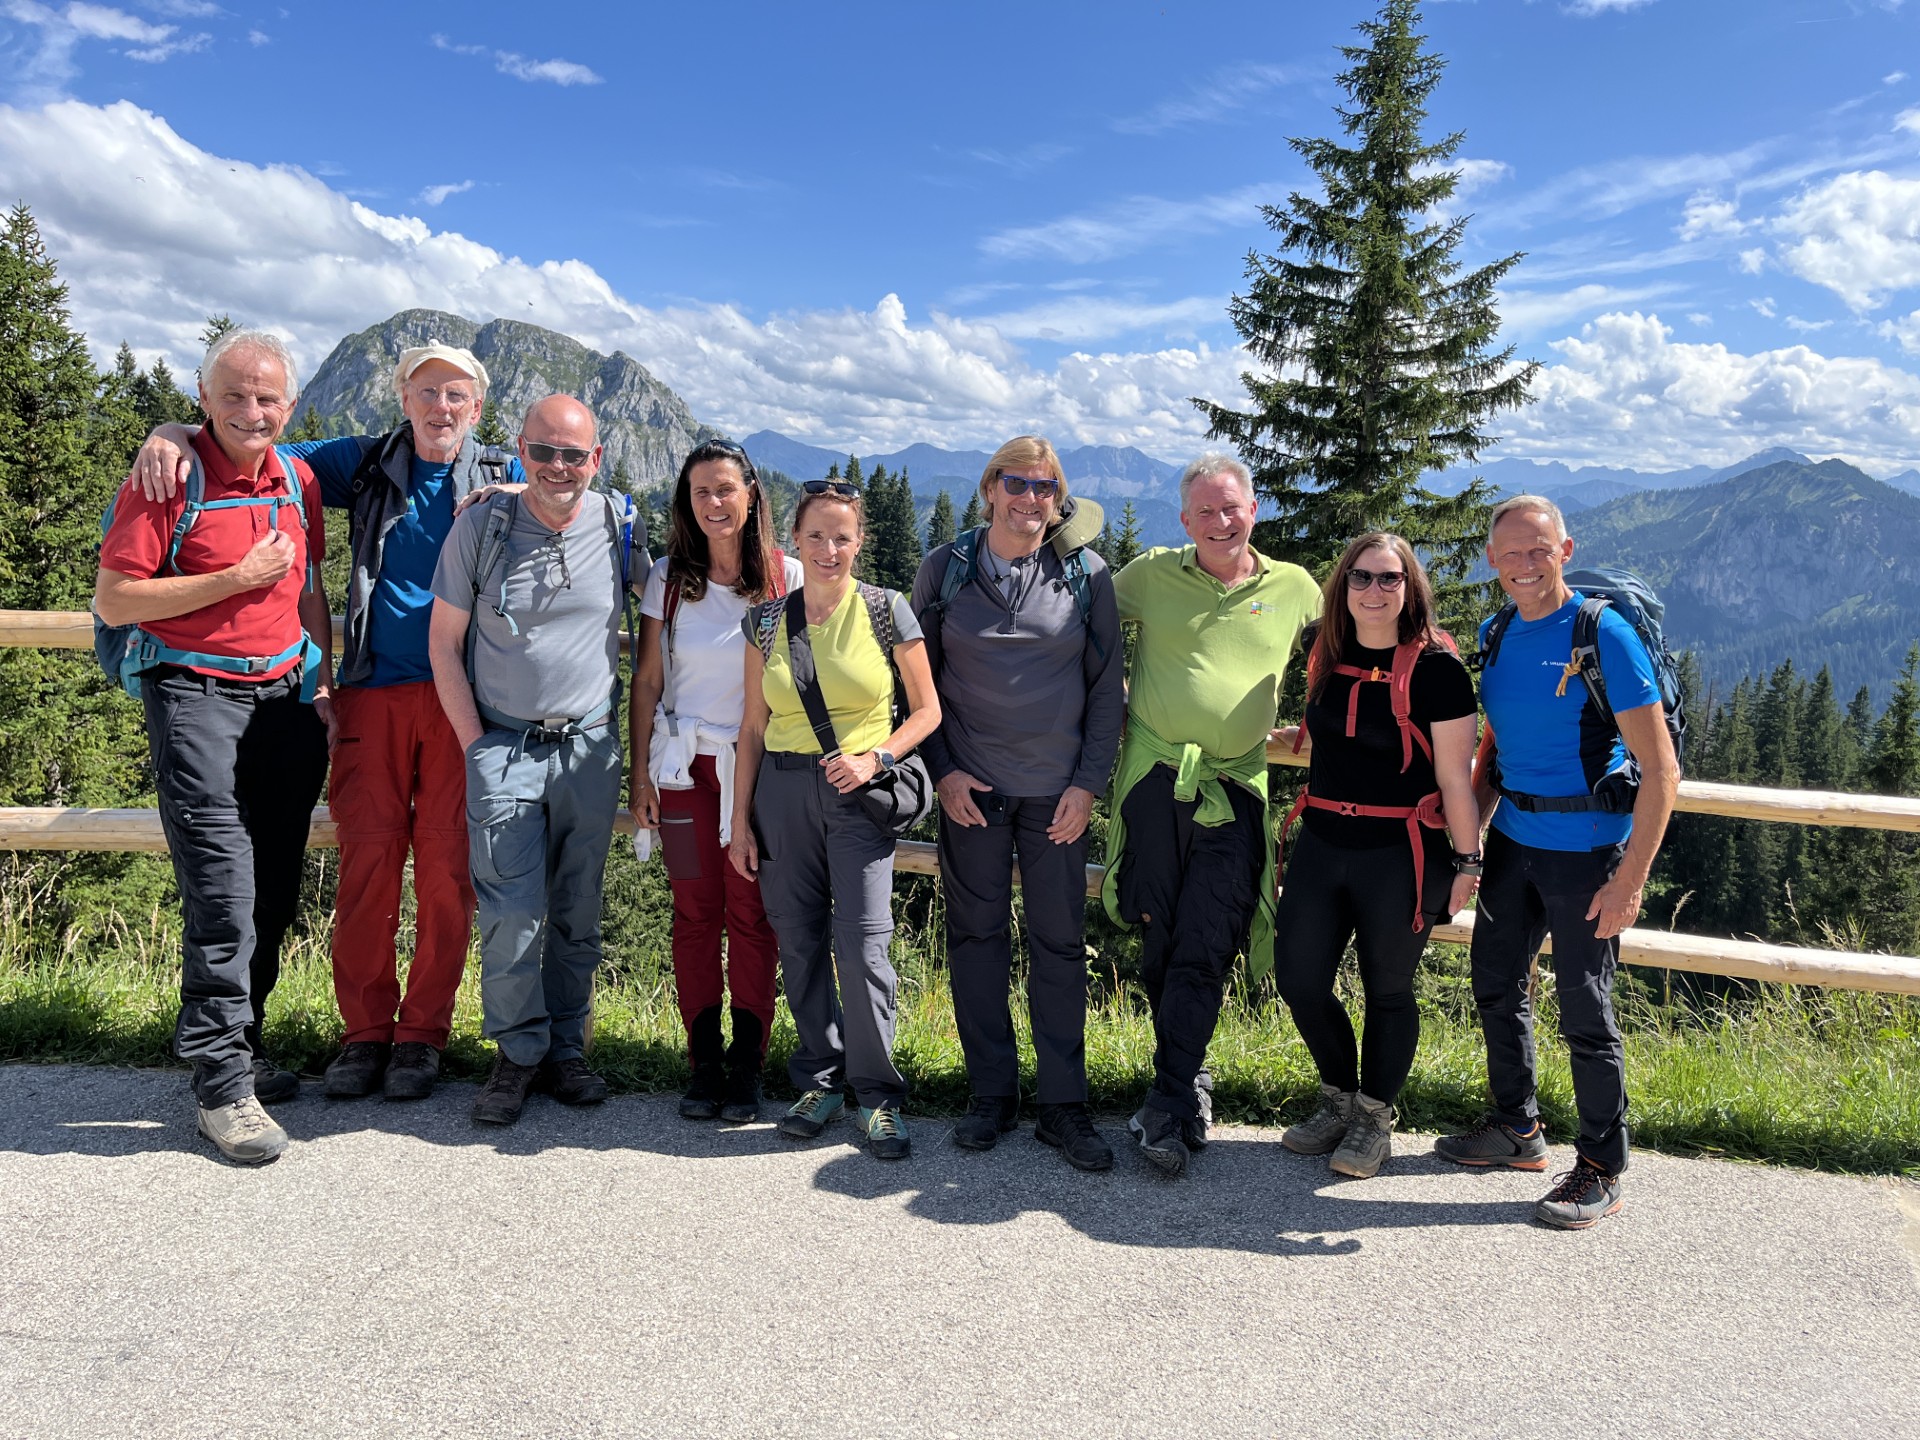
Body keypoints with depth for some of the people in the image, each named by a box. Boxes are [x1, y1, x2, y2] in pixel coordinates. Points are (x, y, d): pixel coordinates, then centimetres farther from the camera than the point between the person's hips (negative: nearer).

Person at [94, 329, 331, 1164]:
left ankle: (234, 1042, 24)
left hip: (286, 696, 6)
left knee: (276, 890, 8)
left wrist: (323, 686, 14)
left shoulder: (299, 482, 11)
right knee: (223, 891, -11)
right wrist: (237, 578, -14)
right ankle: (223, 1084, -3)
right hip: (198, 695, -6)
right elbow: (112, 601, -10)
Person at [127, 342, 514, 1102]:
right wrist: (173, 434, 0)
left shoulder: (505, 479, 9)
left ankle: (422, 1032, 12)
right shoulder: (366, 464, 13)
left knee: (446, 866, -1)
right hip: (374, 694, 1)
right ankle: (366, 1029, 12)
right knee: (367, 859, -1)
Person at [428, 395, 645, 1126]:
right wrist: (474, 743, -4)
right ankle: (518, 1053, 12)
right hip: (504, 745, -1)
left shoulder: (621, 526, 0)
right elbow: (444, 640, 2)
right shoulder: (479, 527, -4)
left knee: (579, 913, 8)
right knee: (512, 912, -5)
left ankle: (566, 1050, 22)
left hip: (591, 748, 2)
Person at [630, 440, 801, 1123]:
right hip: (687, 763, 2)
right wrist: (640, 769, 3)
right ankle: (704, 1064, 15)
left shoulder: (787, 576, 1)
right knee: (696, 913, 5)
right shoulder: (668, 577, 5)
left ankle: (746, 1067, 10)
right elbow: (647, 681, 7)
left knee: (752, 913, -1)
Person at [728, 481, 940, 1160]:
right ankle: (820, 1079, 22)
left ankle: (877, 1092, 7)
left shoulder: (886, 610, -1)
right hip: (782, 788, 3)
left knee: (863, 943, -9)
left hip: (859, 792, -3)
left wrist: (875, 759, -13)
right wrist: (740, 819, 8)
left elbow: (927, 710, 3)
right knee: (799, 940, 6)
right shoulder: (767, 618, 7)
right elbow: (753, 727, 10)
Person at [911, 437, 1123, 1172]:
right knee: (976, 937, 6)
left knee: (1060, 943, 4)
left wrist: (1089, 781, -4)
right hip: (970, 785, 1)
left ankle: (1062, 1104, 15)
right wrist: (942, 769, -3)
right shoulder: (944, 569, 1)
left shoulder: (1087, 575, 1)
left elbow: (1107, 685, 4)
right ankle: (991, 1093, 20)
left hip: (1056, 788, 0)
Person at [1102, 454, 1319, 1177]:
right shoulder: (1151, 575, 5)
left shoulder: (1294, 588, 9)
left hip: (1235, 792, 0)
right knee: (1159, 942, 6)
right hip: (1154, 782, 1)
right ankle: (1190, 1078, 26)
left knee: (1204, 951, -6)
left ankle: (1169, 1105, 1)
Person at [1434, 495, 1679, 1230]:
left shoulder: (1604, 633, -14)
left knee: (1584, 1009, 0)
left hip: (1586, 848, -7)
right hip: (1513, 839, 7)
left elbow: (1660, 769, -16)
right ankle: (1516, 1129, 34)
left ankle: (1601, 1169, 17)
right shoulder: (1495, 635, 5)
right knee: (1495, 985, 15)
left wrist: (1631, 877, -21)